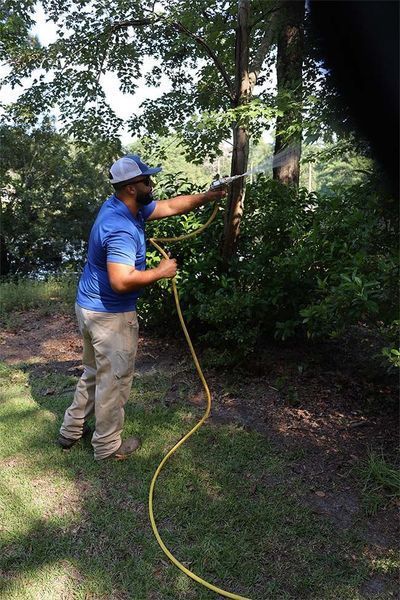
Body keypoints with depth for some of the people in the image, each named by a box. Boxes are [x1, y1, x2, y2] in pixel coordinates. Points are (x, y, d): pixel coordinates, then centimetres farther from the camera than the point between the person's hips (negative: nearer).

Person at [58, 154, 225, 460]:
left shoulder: (125, 206, 4)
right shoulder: (120, 228, -27)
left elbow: (169, 206, 13)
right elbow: (121, 281, -36)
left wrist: (208, 196, 10)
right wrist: (160, 272, -22)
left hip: (91, 307, 10)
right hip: (110, 315, -10)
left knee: (94, 373, 23)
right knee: (115, 380, 6)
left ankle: (72, 430, 36)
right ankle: (108, 445, 23)